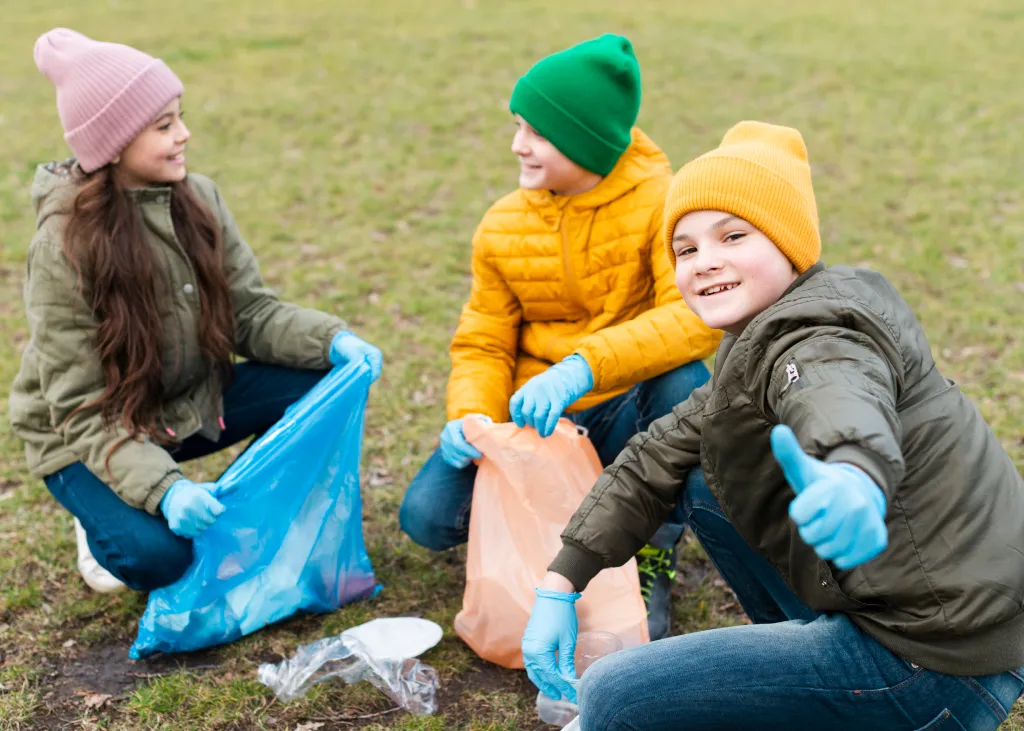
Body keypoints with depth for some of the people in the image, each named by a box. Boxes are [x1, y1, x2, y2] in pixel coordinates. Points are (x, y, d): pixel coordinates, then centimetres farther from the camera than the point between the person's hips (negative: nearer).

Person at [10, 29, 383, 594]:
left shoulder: (198, 198, -9)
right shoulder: (65, 245, -24)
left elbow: (251, 312, -6)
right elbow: (81, 410, -24)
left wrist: (332, 340, -26)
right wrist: (161, 488, -39)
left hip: (191, 405, 5)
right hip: (88, 438, -5)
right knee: (158, 554, -31)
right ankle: (105, 521, 6)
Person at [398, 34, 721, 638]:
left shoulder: (663, 201, -15)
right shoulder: (503, 227, -2)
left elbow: (697, 316, -30)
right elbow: (483, 346, 0)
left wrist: (582, 368, -42)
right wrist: (472, 418, -22)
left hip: (626, 415, -2)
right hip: (535, 420, 3)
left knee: (684, 381, -36)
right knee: (428, 515, -18)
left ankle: (652, 560, -13)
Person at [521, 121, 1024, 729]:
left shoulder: (818, 340, -19)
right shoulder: (766, 336, 11)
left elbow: (845, 402, -44)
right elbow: (662, 454, 12)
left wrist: (854, 476, -68)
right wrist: (562, 583, 7)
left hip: (937, 669, -10)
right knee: (705, 485, 18)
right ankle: (810, 659, 21)